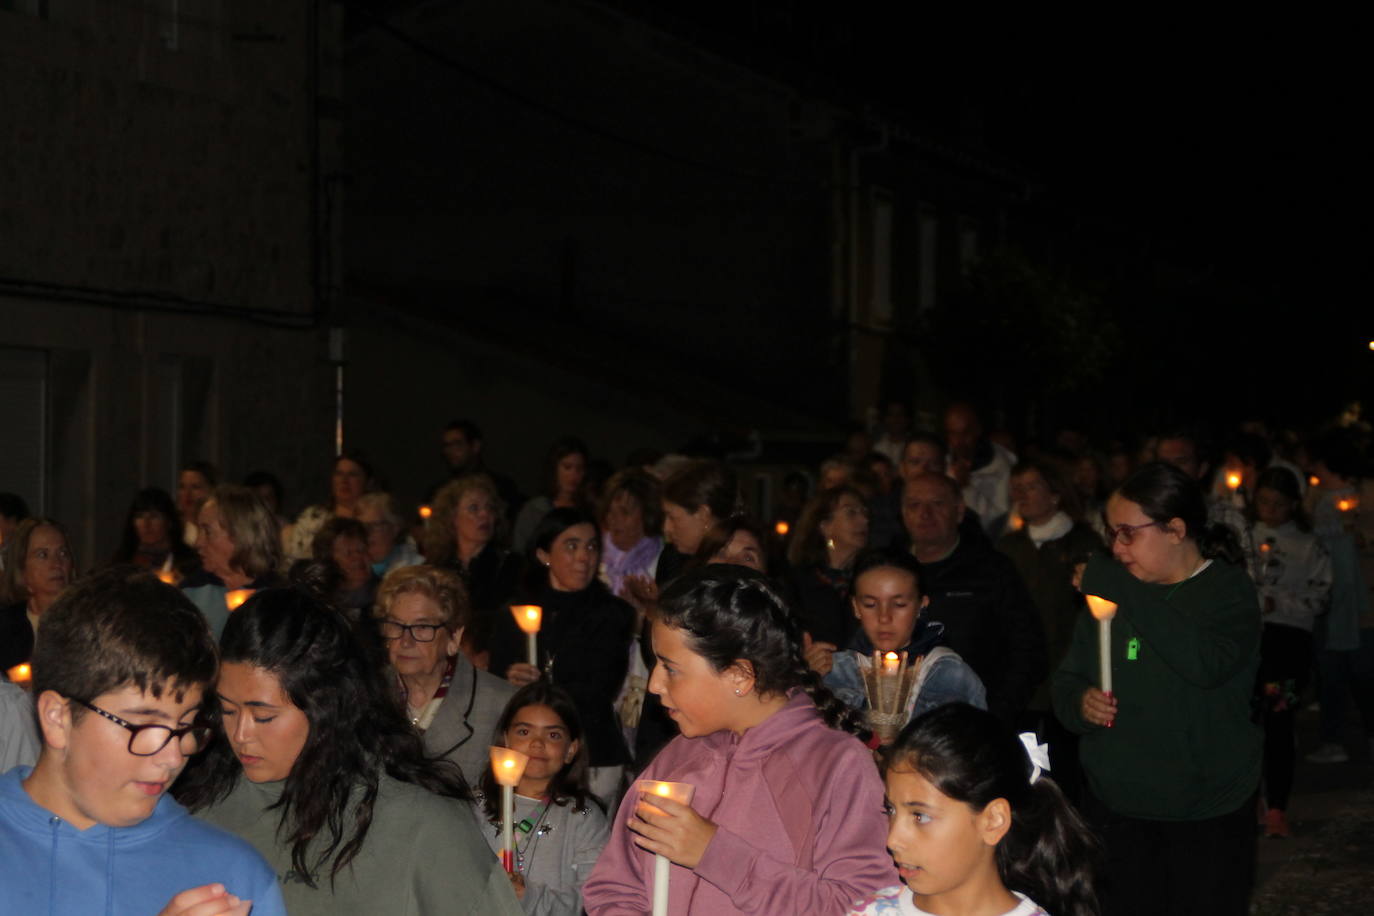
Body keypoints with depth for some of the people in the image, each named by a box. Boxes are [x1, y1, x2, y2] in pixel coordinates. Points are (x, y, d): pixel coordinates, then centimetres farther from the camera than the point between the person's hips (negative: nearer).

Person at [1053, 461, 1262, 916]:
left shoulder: (1228, 590, -6)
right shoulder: (1107, 593, 9)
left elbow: (1206, 664, -26)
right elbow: (1067, 680, 14)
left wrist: (1122, 590, -20)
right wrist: (1078, 703, -11)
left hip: (1206, 819, -4)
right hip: (1114, 807, 4)